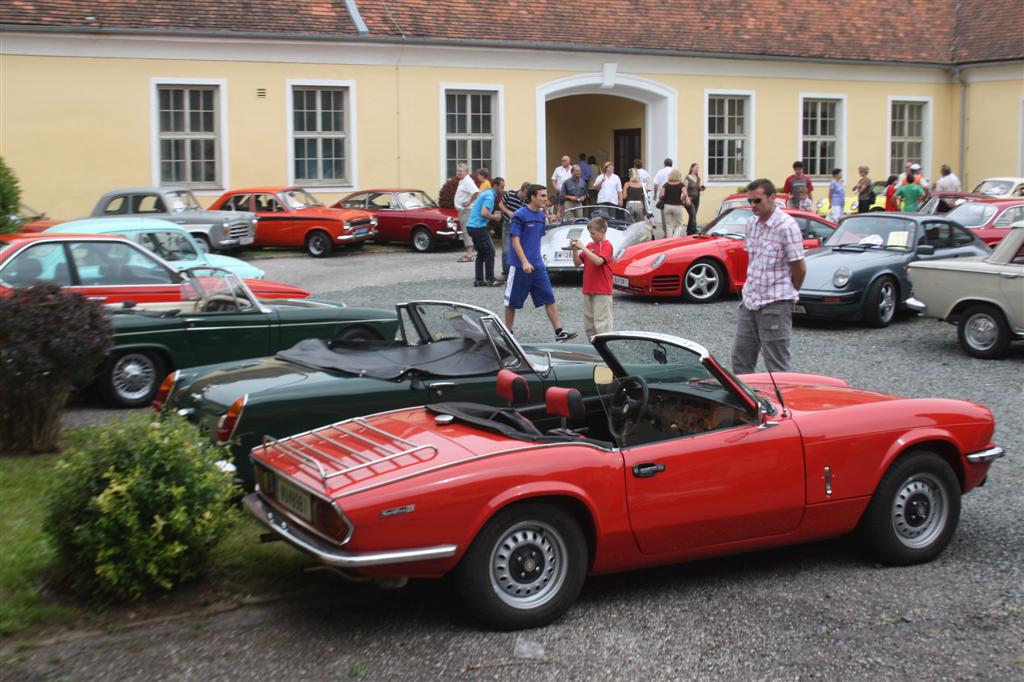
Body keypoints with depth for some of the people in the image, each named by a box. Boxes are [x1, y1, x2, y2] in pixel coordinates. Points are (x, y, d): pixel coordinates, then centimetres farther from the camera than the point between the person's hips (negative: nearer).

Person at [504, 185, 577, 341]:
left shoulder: (542, 216, 9)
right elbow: (515, 240, -15)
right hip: (520, 266, -6)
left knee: (550, 299, -1)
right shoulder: (520, 215, -12)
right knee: (512, 302, 6)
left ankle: (559, 332, -2)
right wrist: (525, 262, -23)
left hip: (538, 266, 6)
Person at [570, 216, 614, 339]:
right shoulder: (590, 245, 12)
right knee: (588, 321, 12)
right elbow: (578, 263, 11)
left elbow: (598, 261, -25)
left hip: (602, 291, -8)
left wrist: (583, 248, -24)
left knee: (601, 321, -8)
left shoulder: (607, 246, -8)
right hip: (588, 289, 8)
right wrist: (575, 250, -5)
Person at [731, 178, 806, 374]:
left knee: (777, 365, -2)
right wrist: (752, 287, 12)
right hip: (750, 300, 8)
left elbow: (799, 268, -10)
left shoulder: (786, 226, -14)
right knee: (740, 359, 12)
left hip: (775, 304, -8)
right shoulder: (752, 223, 9)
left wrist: (789, 294, 4)